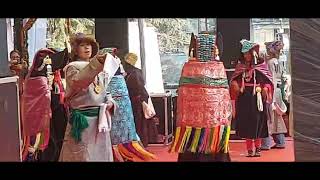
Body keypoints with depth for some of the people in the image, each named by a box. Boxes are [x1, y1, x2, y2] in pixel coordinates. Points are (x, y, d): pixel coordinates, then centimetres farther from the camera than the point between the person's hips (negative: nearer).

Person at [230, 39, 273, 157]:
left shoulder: (260, 65, 1)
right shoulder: (240, 67, 9)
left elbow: (268, 80, 1)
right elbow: (235, 80, 11)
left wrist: (265, 88, -16)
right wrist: (236, 86, -9)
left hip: (257, 98, -2)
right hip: (244, 98, 2)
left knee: (257, 123, -1)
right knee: (246, 124, 2)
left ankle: (258, 149, 9)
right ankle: (250, 150, 10)